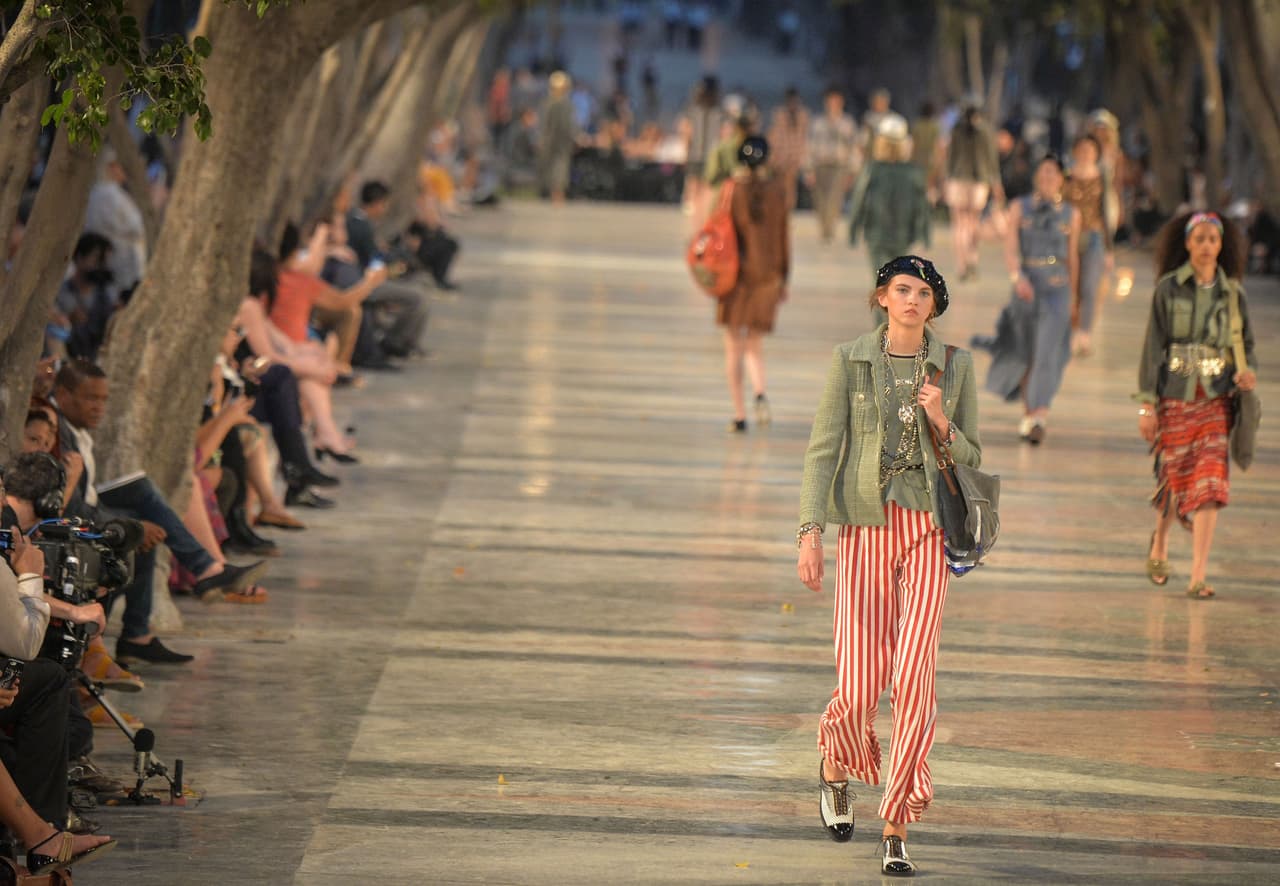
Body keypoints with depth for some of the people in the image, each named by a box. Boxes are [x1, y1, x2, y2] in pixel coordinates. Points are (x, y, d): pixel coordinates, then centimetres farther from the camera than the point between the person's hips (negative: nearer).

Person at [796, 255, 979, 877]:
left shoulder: (954, 366, 4)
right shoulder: (851, 360, 1)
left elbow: (969, 458, 9)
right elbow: (823, 448, 0)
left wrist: (940, 421, -12)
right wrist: (810, 533, -8)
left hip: (930, 529, 1)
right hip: (866, 528, 0)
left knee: (914, 675, -13)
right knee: (860, 683, -5)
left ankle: (895, 836, -6)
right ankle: (836, 767, 33)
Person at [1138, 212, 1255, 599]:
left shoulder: (1233, 293, 6)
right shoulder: (1169, 288, -1)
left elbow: (1247, 344, 14)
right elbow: (1153, 345, -1)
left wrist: (1249, 372, -9)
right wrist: (1147, 403, -5)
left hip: (1215, 398, 1)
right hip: (1175, 398, -1)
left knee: (1210, 483, -11)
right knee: (1174, 479, 5)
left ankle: (1198, 577, -10)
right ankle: (1159, 545, 37)